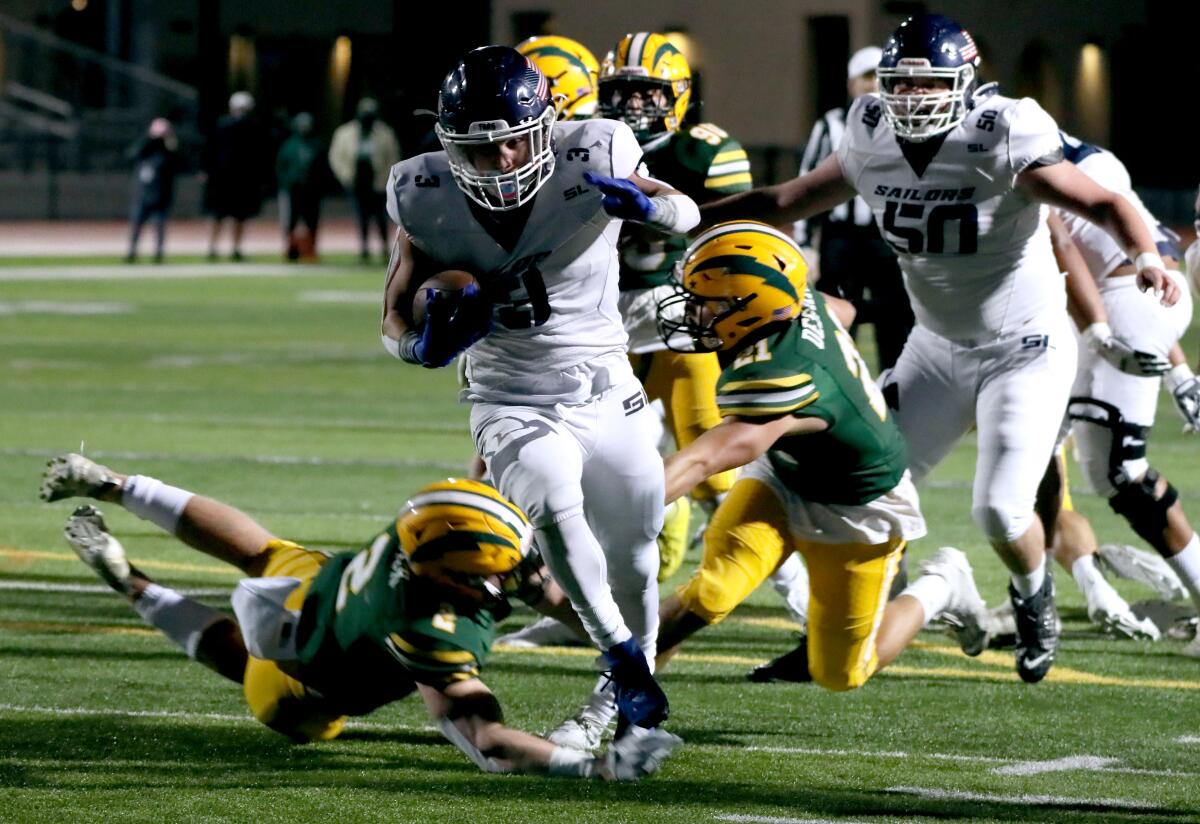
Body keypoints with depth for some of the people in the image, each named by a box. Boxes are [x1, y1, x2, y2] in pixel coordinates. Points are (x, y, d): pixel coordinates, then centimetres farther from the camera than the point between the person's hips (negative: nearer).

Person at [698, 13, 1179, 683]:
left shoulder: (1003, 144, -23)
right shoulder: (872, 146, -5)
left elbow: (1105, 204, -25)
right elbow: (785, 203, 8)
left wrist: (1147, 257, -45)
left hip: (1026, 347, -5)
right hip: (938, 346, 6)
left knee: (1002, 508, -13)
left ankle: (1035, 599, 19)